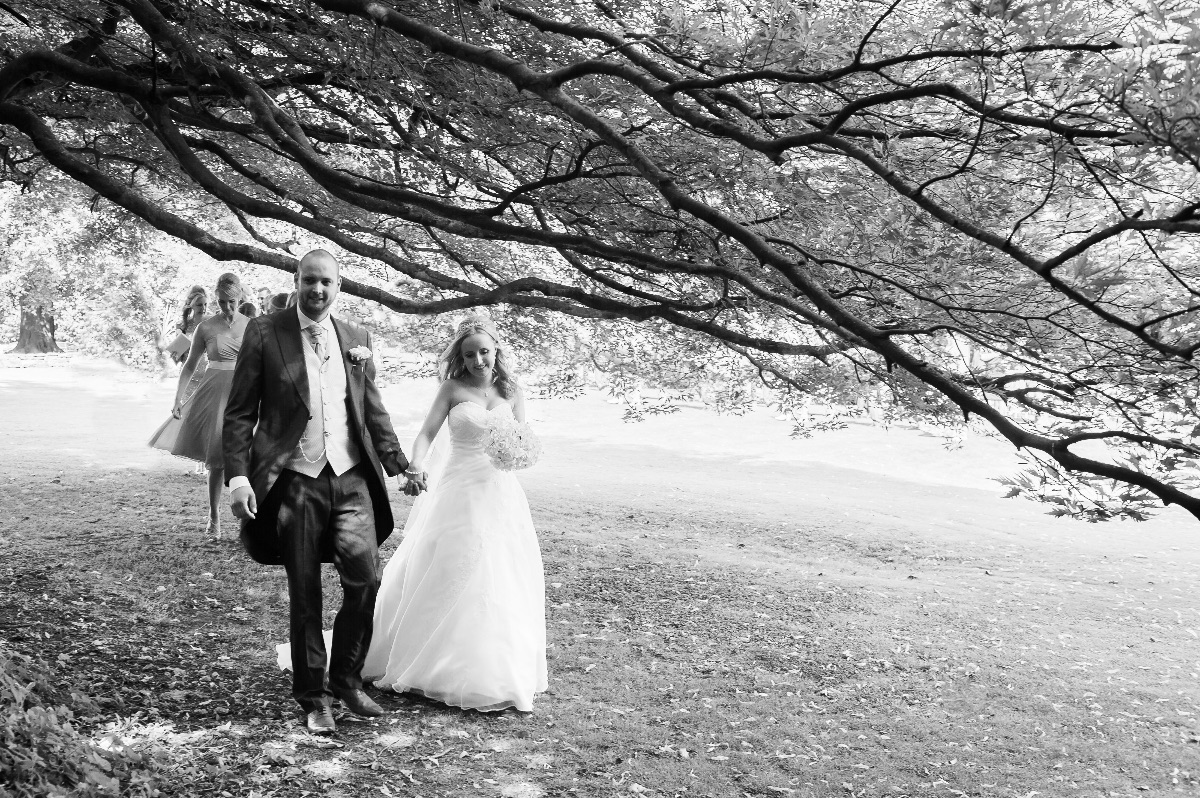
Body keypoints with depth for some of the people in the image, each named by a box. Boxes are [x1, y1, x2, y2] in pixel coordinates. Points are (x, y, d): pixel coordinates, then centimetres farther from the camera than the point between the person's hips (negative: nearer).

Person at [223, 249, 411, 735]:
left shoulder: (356, 338, 11)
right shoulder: (265, 334, 0)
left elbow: (373, 409, 17)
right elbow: (239, 413, -1)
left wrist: (399, 464, 10)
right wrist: (238, 476, -11)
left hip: (351, 478, 3)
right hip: (296, 481, -2)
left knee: (366, 576, -11)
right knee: (304, 596, 6)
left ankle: (346, 680, 12)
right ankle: (313, 699, 22)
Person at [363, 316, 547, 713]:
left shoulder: (512, 392, 8)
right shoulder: (453, 388, 0)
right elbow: (427, 432, -8)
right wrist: (416, 465, -26)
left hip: (500, 495, 3)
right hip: (458, 492, -2)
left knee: (500, 583, 4)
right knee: (448, 580, 1)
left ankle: (496, 675, 18)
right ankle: (436, 665, 16)